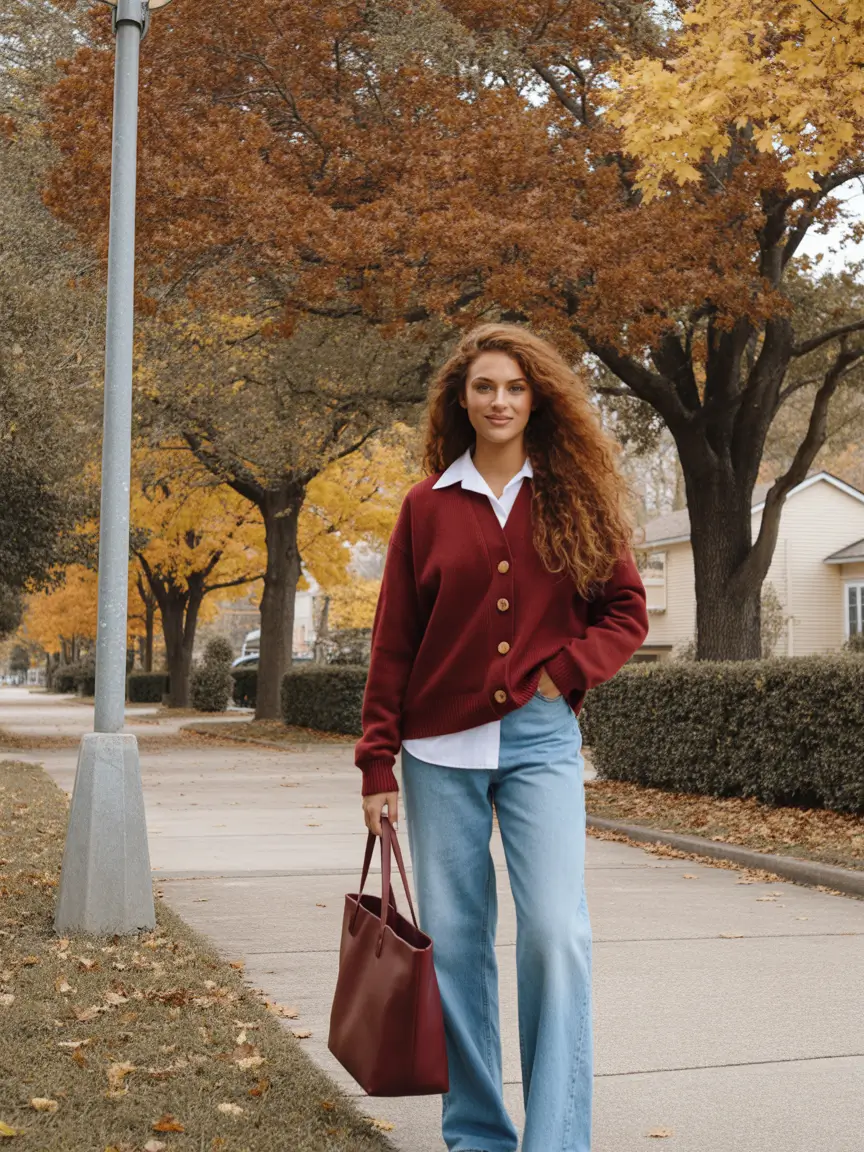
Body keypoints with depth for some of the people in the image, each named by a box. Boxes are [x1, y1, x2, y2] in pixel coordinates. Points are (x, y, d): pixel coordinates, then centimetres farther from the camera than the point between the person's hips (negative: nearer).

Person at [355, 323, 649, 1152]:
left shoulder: (574, 498, 6)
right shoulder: (428, 507, 6)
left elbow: (626, 611, 9)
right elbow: (393, 641, 6)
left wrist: (564, 673, -8)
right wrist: (378, 764, 2)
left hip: (539, 741, -1)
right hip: (442, 747, 1)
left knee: (556, 931, -11)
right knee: (454, 941, 5)